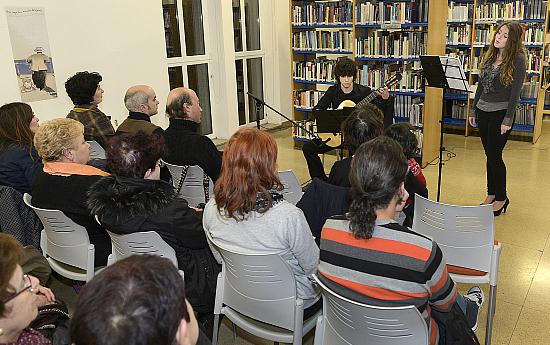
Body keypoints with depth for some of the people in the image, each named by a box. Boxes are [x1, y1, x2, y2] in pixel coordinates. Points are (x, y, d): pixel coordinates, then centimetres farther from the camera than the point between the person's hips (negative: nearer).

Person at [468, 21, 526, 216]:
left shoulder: (518, 59, -8)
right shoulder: (489, 56, 10)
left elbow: (515, 91, -12)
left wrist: (508, 119, -16)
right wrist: (473, 110, 12)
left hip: (501, 112, -6)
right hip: (483, 111, 6)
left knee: (494, 155, -2)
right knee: (489, 155, 12)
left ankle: (501, 198, 14)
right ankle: (491, 194, 24)